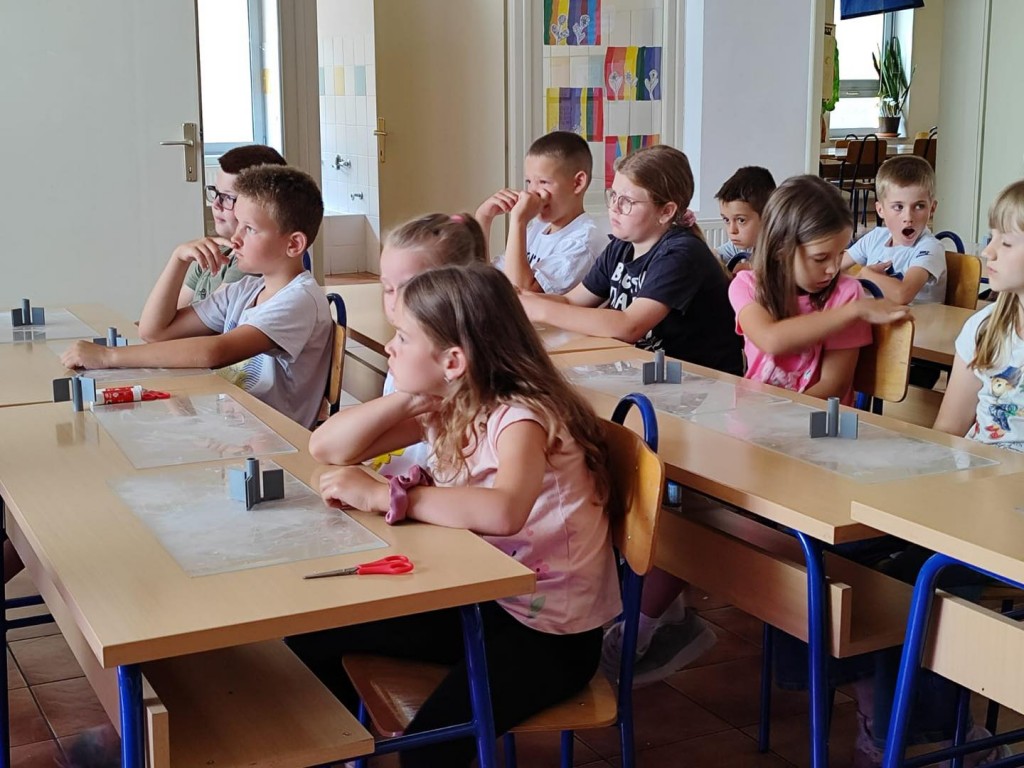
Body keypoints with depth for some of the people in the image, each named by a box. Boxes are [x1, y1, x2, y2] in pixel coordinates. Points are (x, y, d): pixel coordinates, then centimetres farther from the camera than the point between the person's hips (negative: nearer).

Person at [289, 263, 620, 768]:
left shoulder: (521, 416, -24)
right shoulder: (445, 406, 0)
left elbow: (503, 511, -46)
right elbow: (327, 448, -1)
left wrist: (384, 494, -37)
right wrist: (408, 397, -13)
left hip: (551, 630, -8)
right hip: (481, 601, 8)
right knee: (309, 631, 5)